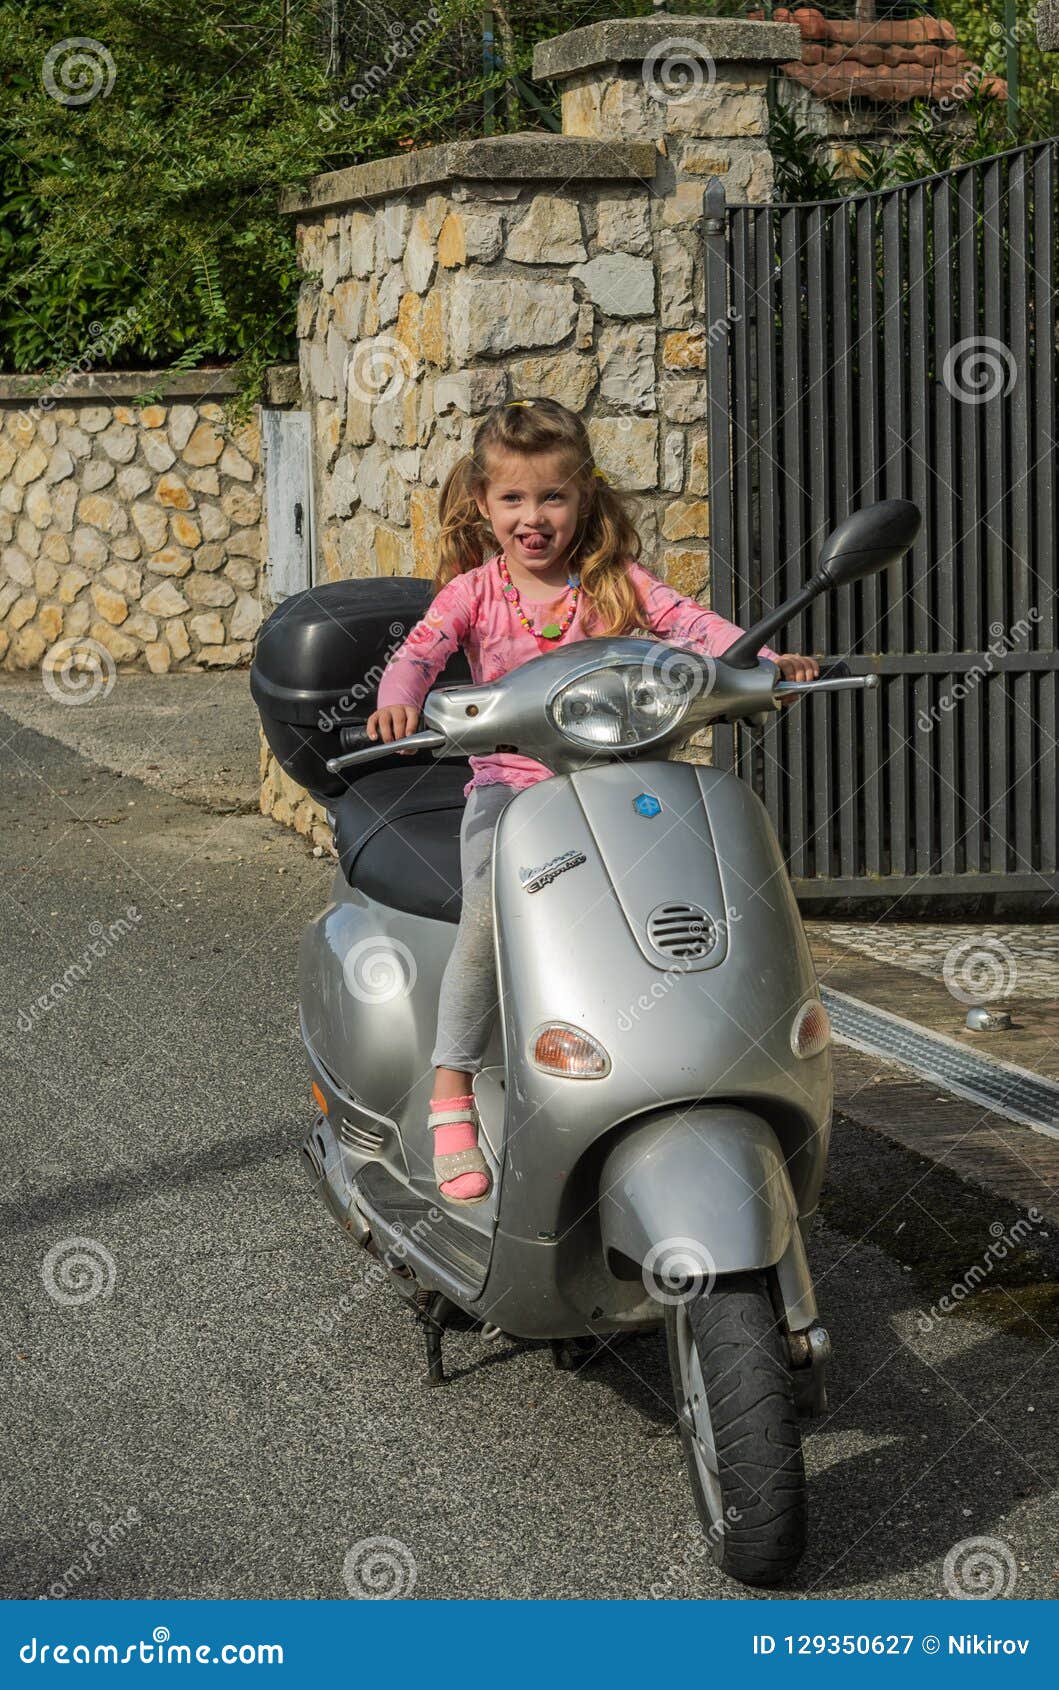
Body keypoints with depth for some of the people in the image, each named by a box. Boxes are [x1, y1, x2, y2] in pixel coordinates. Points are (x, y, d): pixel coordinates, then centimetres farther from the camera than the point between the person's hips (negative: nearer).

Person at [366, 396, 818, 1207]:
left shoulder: (614, 582, 8)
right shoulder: (473, 591, 6)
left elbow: (691, 622, -5)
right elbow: (419, 652, -7)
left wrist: (764, 661, -22)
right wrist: (398, 701, -30)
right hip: (508, 783, -1)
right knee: (491, 915, -27)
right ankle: (452, 1092, -18)